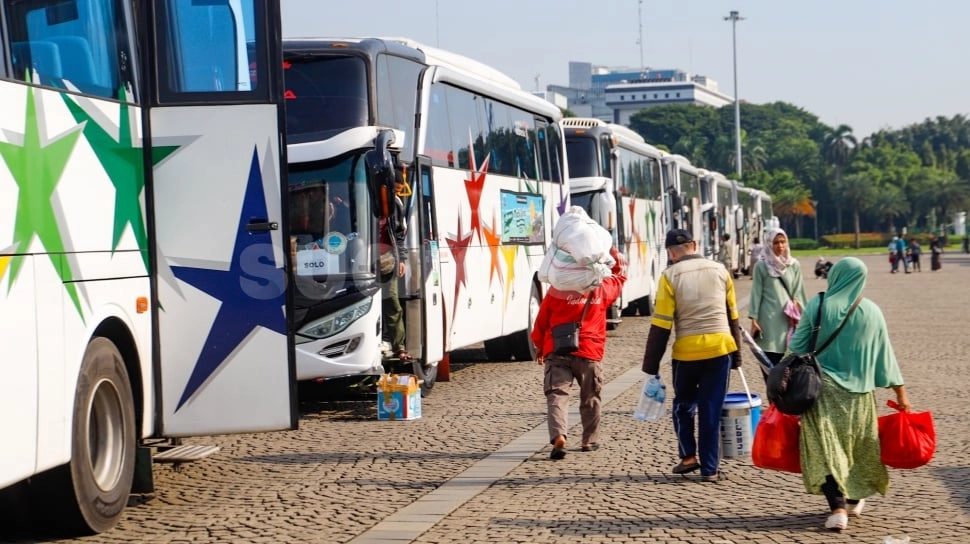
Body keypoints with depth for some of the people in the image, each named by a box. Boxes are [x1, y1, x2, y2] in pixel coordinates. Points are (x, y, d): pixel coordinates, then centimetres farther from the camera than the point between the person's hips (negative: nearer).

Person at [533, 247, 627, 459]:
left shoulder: (557, 290, -4)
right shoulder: (602, 290, 0)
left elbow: (542, 320, 4)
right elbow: (620, 274, 21)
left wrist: (539, 346, 17)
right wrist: (613, 252, 28)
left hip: (557, 352, -1)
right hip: (589, 353, 1)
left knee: (556, 395, -4)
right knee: (590, 398, 17)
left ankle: (558, 436, -24)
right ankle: (590, 440, 25)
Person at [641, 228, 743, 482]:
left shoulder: (671, 276, -5)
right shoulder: (719, 271, 8)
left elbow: (660, 325, -7)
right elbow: (733, 318, 13)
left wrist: (651, 365, -1)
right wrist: (736, 356, 20)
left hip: (687, 351, -2)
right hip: (720, 348, 2)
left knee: (684, 404, 19)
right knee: (712, 410, 7)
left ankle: (688, 456, 12)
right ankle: (710, 468, 7)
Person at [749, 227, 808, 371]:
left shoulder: (794, 265, 9)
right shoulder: (761, 266, 1)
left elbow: (798, 293, 11)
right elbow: (756, 293, 0)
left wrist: (799, 317, 4)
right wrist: (754, 319, -5)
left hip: (788, 318, 3)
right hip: (768, 319, -3)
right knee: (770, 362, -6)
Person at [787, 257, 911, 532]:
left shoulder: (819, 304, -6)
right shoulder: (872, 311, 1)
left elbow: (797, 346, -6)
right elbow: (885, 355, 5)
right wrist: (901, 393, 12)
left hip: (823, 388, -3)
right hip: (859, 393, 3)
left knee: (825, 447, -3)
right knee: (857, 445, 18)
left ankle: (838, 507, -15)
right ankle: (854, 499, 31)